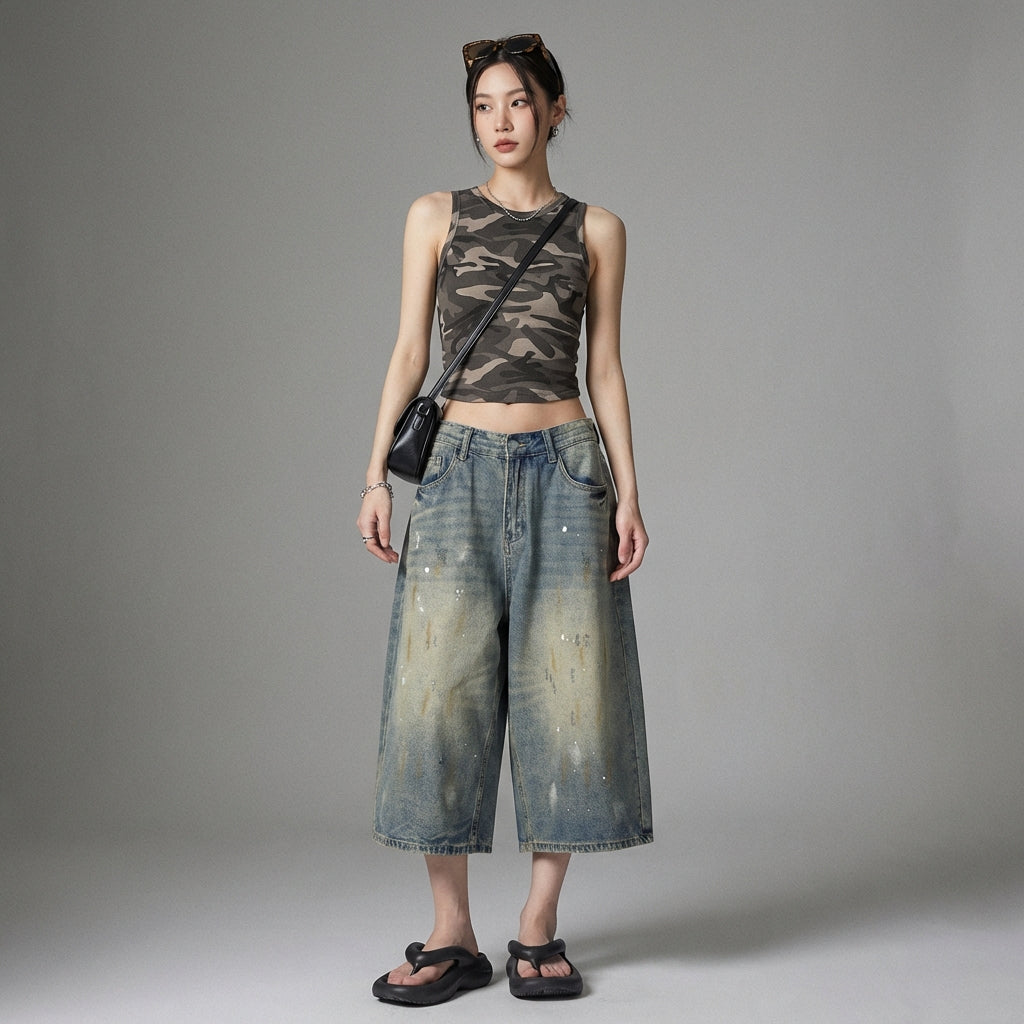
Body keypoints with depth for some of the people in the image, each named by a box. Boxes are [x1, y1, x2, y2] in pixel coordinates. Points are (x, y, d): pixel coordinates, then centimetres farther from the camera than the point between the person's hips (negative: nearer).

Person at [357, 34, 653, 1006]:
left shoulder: (596, 229, 10)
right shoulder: (436, 217, 9)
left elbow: (604, 367, 9)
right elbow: (409, 352, 6)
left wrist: (628, 491, 0)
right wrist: (376, 475, -3)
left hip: (565, 470, 0)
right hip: (461, 470, 0)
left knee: (567, 696, -1)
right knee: (439, 692, -4)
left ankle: (539, 928, 12)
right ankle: (452, 935, 6)